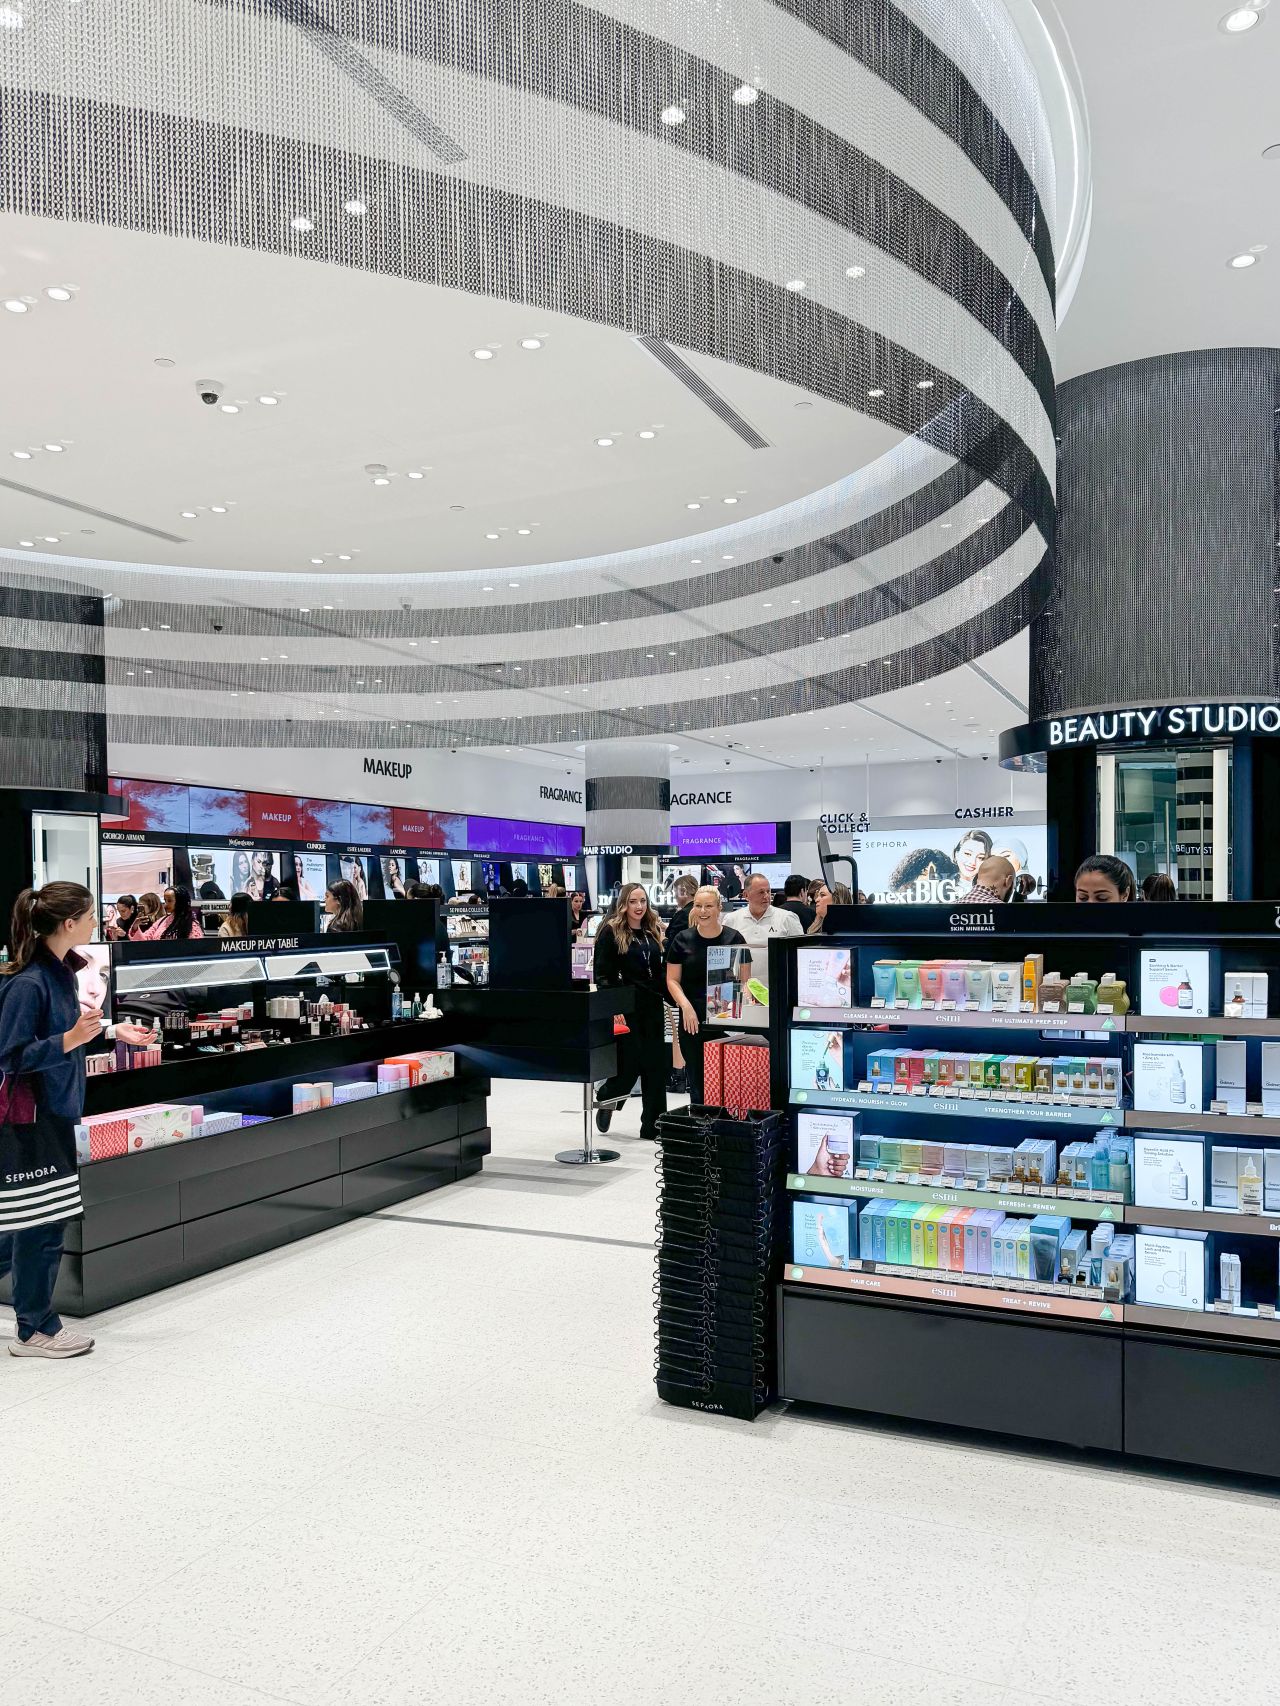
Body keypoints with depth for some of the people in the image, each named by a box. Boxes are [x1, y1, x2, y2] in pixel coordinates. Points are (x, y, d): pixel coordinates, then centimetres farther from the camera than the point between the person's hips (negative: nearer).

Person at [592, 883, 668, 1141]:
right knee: (629, 1063, -4)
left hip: (652, 1007, 6)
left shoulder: (654, 930, 12)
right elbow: (602, 974, -9)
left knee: (655, 1065, 5)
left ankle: (653, 1124, 14)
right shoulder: (611, 931, -5)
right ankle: (605, 1099, 27)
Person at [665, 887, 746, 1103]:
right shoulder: (682, 940, 5)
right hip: (693, 1020, 1)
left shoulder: (734, 938, 2)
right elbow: (672, 980, 6)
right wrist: (686, 1005, -10)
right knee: (697, 1082, 7)